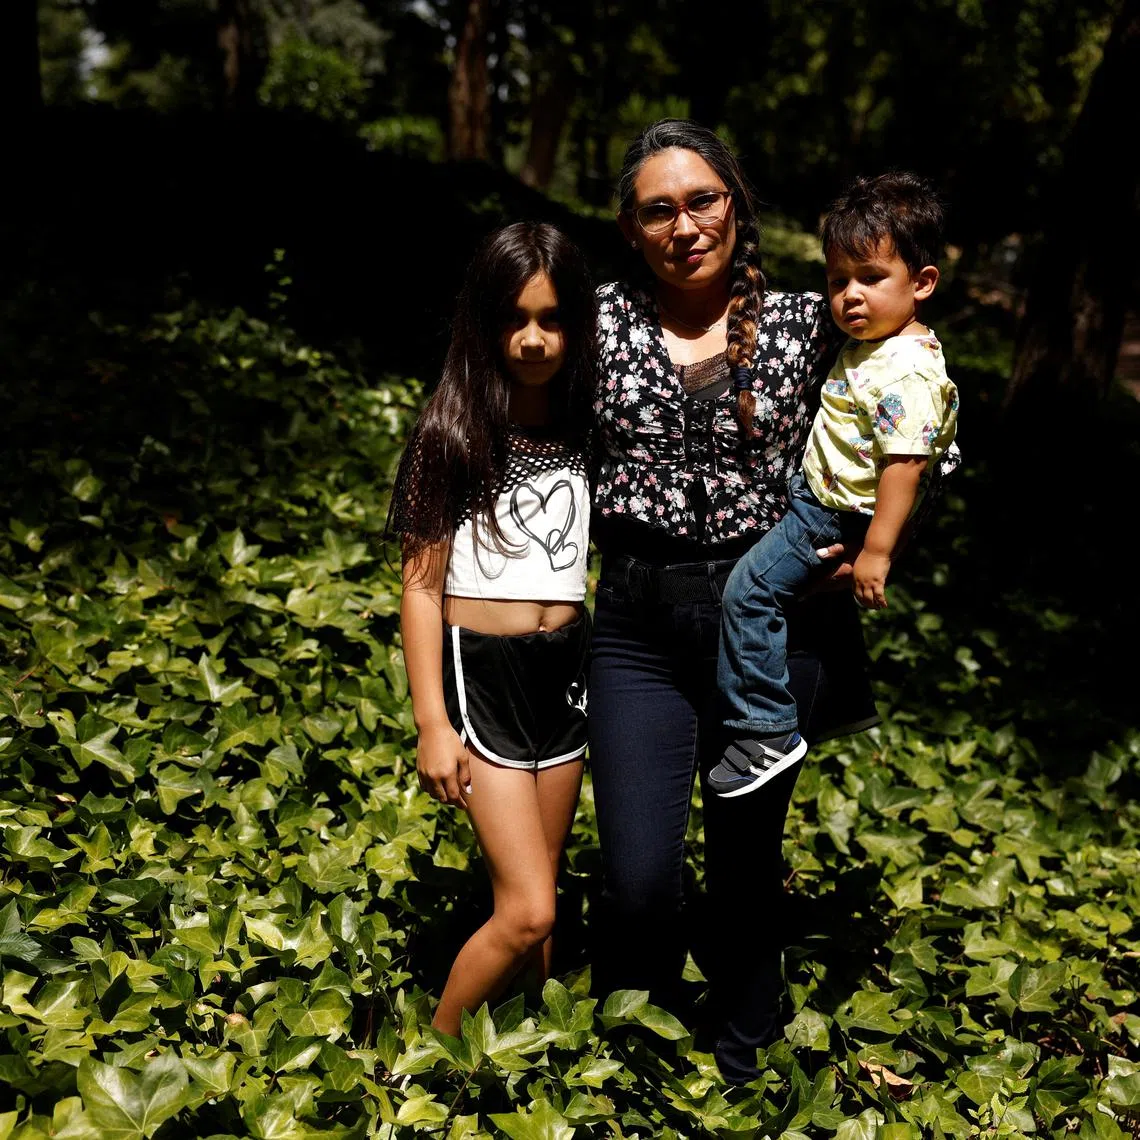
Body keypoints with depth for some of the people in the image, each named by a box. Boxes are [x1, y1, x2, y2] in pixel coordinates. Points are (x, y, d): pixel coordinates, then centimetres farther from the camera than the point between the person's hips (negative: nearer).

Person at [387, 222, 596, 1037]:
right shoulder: (452, 432, -10)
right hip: (480, 671, -4)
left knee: (537, 899, 13)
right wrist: (433, 724, -11)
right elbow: (422, 582, -8)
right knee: (526, 911, -8)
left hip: (566, 669, 5)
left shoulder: (587, 425, 2)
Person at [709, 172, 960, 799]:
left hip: (839, 516, -11)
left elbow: (904, 465, -30)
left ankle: (766, 733, -6)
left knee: (749, 589, -15)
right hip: (818, 491, 11)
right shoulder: (871, 342, 3)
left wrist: (876, 551, -29)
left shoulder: (908, 372, -28)